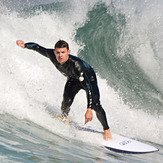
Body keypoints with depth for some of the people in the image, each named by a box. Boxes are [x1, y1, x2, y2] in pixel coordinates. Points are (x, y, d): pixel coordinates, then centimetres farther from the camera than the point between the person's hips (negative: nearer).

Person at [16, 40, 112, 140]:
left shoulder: (76, 64, -45)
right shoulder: (52, 55, -30)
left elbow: (88, 86, -48)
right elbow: (37, 47, -9)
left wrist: (89, 110, -54)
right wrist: (25, 45, -28)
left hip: (89, 77, -4)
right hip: (73, 78, 4)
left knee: (95, 105, -19)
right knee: (67, 101, -18)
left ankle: (107, 130, 2)